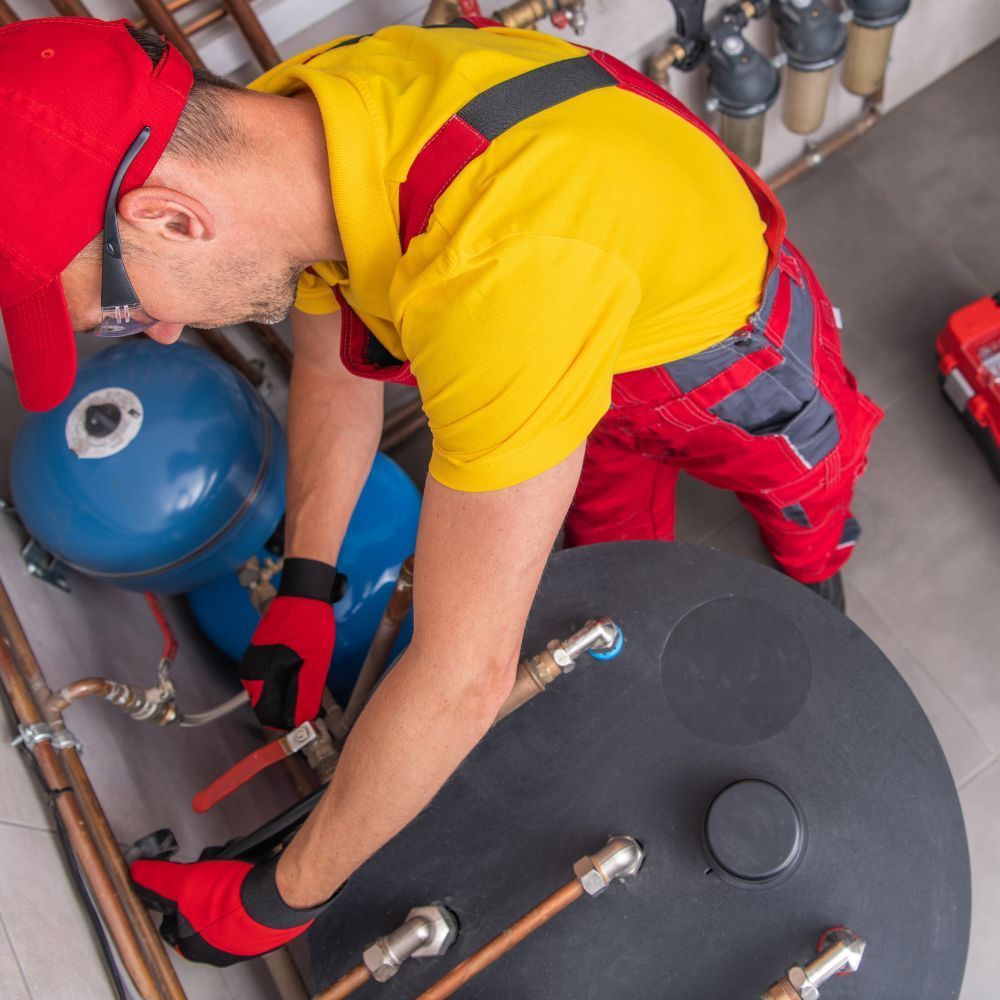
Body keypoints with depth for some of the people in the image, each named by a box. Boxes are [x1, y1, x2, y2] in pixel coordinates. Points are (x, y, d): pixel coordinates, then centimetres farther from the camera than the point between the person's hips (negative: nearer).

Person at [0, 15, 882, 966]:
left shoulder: (501, 267, -52)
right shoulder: (289, 116, -26)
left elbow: (463, 678, -46)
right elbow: (333, 369, -5)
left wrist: (280, 899, -31)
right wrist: (304, 592, -5)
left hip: (733, 356, -5)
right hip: (595, 345, 5)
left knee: (801, 518, 28)